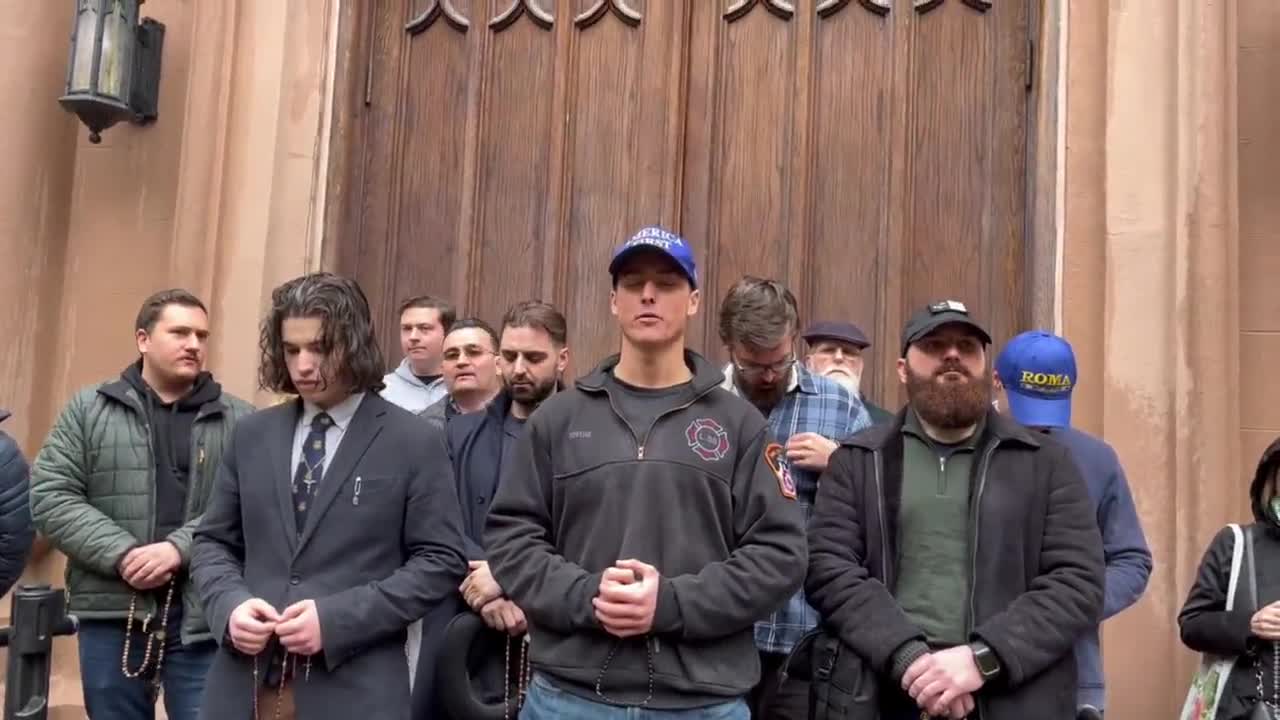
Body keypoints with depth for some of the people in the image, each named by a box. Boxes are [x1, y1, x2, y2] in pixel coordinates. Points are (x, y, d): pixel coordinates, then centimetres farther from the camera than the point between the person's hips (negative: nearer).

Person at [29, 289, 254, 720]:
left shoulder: (240, 422, 5)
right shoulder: (88, 410, 8)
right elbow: (50, 496, 0)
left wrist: (180, 549, -18)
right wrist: (122, 554, -12)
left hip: (204, 618, -1)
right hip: (112, 613, 1)